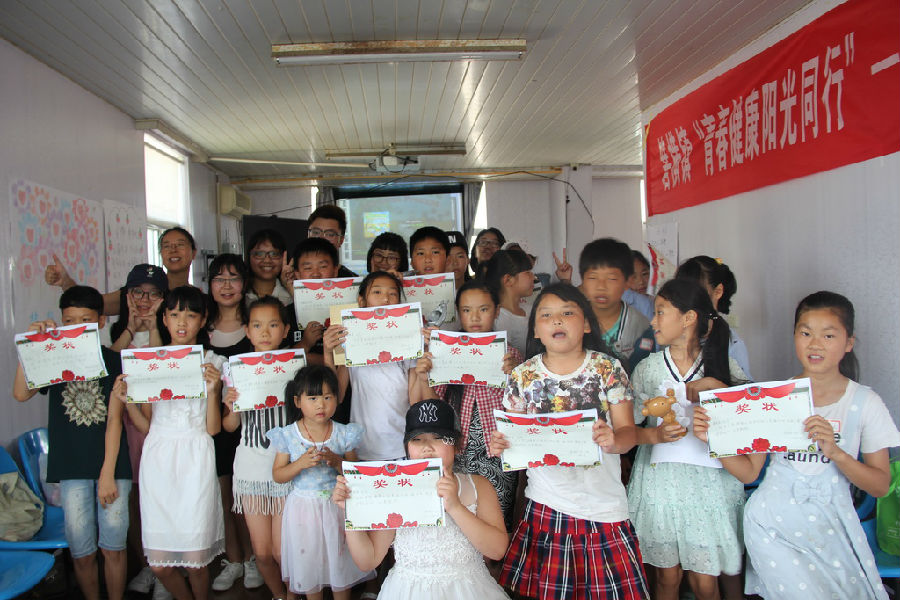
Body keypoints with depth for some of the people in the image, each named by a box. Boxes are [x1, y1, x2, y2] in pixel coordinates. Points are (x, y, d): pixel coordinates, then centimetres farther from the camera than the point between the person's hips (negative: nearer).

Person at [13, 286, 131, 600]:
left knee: (113, 548, 3)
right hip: (72, 469, 2)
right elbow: (20, 394, -11)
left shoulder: (114, 361, 0)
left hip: (112, 467, -1)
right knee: (82, 553, 5)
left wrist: (108, 474, -9)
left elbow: (114, 419, -5)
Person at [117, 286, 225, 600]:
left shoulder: (213, 363, 4)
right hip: (157, 458, 2)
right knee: (159, 563, 3)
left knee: (195, 560, -3)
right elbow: (146, 425, 10)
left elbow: (213, 429, -1)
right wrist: (125, 399, -5)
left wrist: (213, 390, -15)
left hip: (195, 459, -2)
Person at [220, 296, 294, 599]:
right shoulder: (235, 369, 3)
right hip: (251, 469, 2)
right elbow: (230, 426, 9)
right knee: (261, 552, 9)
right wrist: (231, 405, -13)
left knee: (282, 550, 0)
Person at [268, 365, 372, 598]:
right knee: (308, 560, 16)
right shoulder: (287, 435, -9)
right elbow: (278, 475, -5)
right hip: (303, 507, 0)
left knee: (340, 559, 12)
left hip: (336, 504, 0)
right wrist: (301, 463, -22)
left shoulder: (343, 434, -8)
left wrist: (336, 461, -22)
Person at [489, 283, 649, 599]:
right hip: (546, 505, 1)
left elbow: (627, 431, -1)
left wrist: (614, 441, -23)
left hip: (603, 505, 0)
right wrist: (499, 445, -15)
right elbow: (512, 435, 7)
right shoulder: (523, 376, 1)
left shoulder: (607, 368, -2)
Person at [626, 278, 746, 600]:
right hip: (661, 480, 1)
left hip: (709, 480, -1)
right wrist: (655, 435, -19)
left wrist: (716, 385, -16)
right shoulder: (648, 367, 1)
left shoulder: (721, 363, 0)